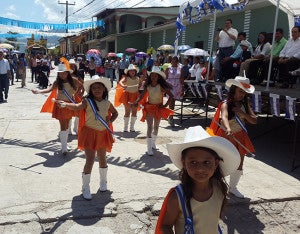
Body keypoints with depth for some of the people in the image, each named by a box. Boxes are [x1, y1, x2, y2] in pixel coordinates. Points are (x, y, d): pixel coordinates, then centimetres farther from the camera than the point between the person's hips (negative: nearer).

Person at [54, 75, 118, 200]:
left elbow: (115, 113, 18)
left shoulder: (107, 103, 1)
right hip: (90, 133, -4)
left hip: (103, 134, 4)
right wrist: (66, 104, -50)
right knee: (90, 160, -6)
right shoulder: (87, 101, -11)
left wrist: (110, 120, -2)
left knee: (102, 159, 17)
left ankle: (103, 182, 40)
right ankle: (85, 188, 10)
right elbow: (77, 107, -31)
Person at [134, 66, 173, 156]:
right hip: (149, 108, 0)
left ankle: (153, 143, 38)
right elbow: (142, 95, -7)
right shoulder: (147, 86, -5)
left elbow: (171, 96, -14)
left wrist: (165, 105, -15)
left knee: (156, 127, 15)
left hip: (158, 108, 0)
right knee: (150, 127, -7)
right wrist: (137, 101, -26)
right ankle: (149, 148, -5)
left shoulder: (161, 86, -13)